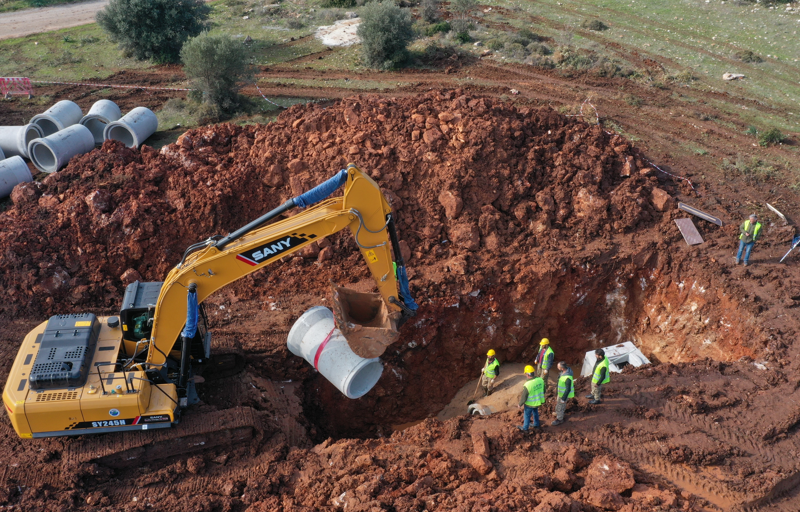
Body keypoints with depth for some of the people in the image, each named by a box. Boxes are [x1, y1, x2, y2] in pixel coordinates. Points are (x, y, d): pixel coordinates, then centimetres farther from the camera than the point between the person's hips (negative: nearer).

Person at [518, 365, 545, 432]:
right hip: (538, 401, 5)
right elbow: (543, 391, -1)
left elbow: (523, 397, -23)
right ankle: (536, 425, 52)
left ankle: (525, 428, 42)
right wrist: (542, 401, 16)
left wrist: (520, 404, -4)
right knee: (535, 412, 31)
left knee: (527, 415, 20)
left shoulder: (527, 385, -36)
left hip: (530, 404, -5)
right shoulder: (540, 380, -18)